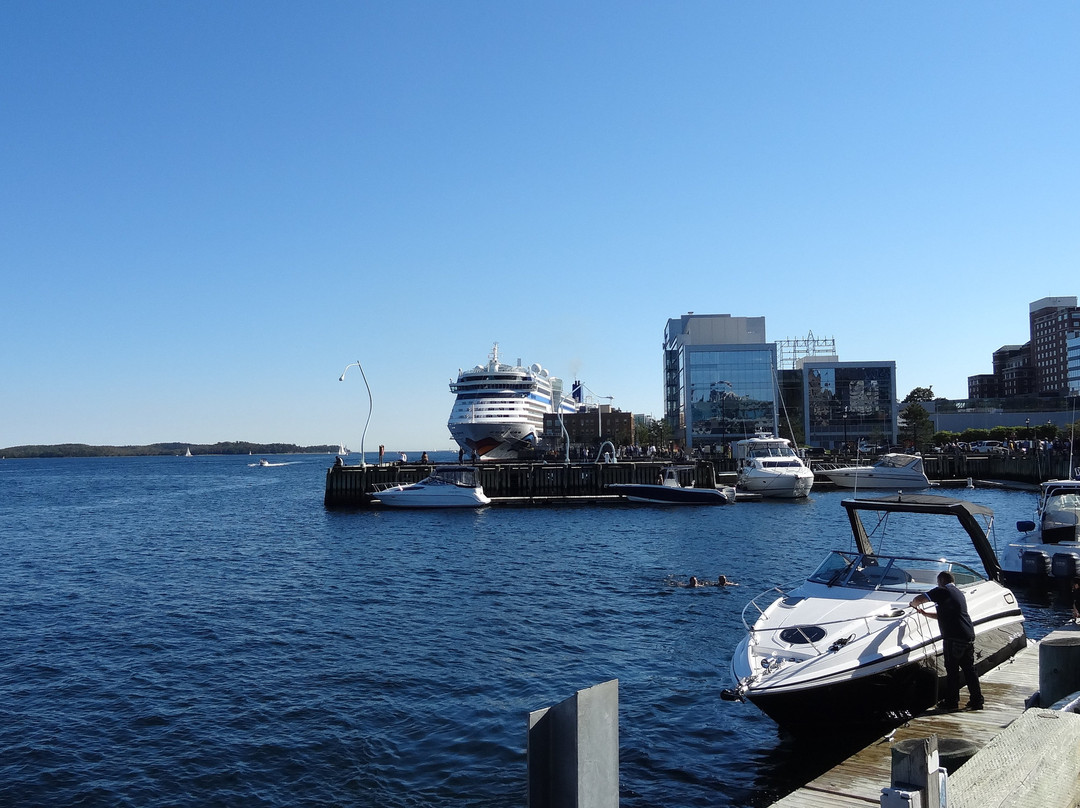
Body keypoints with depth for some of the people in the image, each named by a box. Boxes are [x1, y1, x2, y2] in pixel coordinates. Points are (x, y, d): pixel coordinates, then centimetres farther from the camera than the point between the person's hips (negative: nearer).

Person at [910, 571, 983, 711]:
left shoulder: (942, 591, -5)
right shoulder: (959, 593, 22)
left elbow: (918, 599, -9)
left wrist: (913, 604, 13)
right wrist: (924, 613, 33)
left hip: (954, 638, -8)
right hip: (969, 636, 8)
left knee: (952, 670, 1)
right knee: (969, 669, 13)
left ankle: (951, 701, 7)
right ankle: (977, 700, 16)